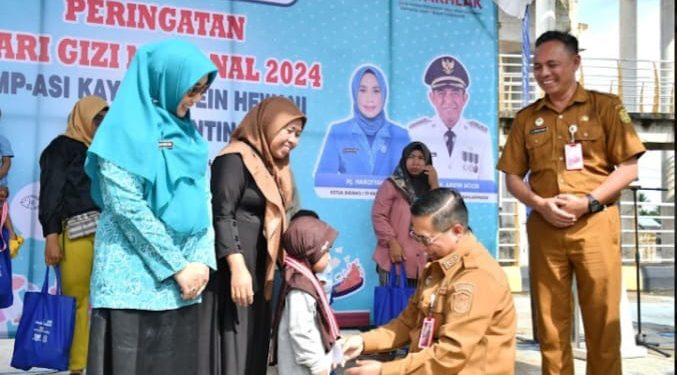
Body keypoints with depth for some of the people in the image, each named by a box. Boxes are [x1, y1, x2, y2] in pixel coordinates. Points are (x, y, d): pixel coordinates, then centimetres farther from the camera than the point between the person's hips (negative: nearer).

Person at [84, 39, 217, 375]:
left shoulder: (188, 134, 13)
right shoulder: (126, 128, -7)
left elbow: (202, 200, 10)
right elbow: (127, 206, -15)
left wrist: (201, 259, -4)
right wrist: (177, 266, -13)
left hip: (183, 278, 7)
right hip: (133, 278, -6)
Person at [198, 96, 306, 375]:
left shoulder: (270, 166, 18)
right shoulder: (236, 158, -9)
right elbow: (222, 216, -17)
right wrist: (237, 267, -25)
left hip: (257, 272, 9)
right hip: (235, 270, -9)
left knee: (250, 348, 11)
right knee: (229, 347, -5)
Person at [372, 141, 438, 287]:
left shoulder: (428, 187, 15)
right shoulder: (391, 185, 1)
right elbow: (378, 215, -5)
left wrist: (434, 185, -3)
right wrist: (392, 242, -13)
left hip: (422, 261, 4)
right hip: (395, 258, -4)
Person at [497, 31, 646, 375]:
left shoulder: (605, 106, 3)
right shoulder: (526, 118, 11)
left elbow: (629, 167, -1)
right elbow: (512, 176, 10)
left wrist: (589, 201, -14)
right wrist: (539, 204, -8)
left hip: (595, 224, -2)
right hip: (544, 227, 3)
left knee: (602, 319, 3)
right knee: (550, 320, 7)